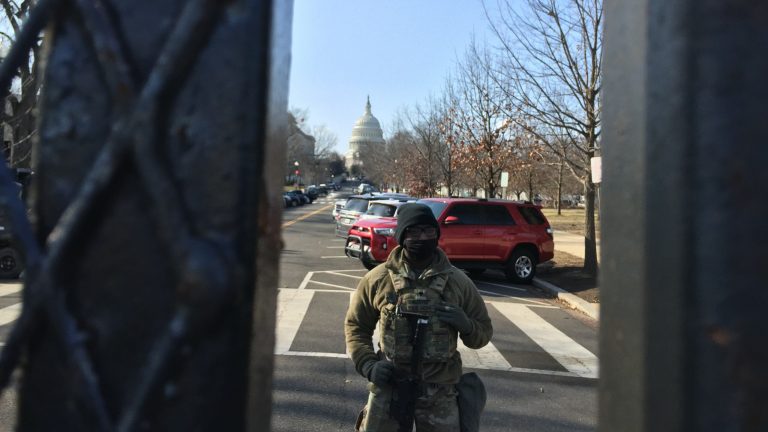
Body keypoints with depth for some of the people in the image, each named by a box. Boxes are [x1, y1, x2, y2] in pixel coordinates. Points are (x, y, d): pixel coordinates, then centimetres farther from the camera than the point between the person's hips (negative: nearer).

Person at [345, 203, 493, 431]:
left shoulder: (458, 281, -3)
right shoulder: (378, 279, -4)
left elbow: (484, 331, 5)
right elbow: (356, 325, 6)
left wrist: (466, 325, -17)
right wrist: (367, 364, -8)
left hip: (439, 391, 1)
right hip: (388, 386, 0)